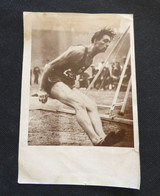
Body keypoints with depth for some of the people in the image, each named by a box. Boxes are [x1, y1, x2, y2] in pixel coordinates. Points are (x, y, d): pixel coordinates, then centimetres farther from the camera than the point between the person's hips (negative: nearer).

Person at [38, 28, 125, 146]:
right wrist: (42, 90, -12)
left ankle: (102, 137, -27)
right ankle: (97, 141, -41)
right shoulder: (79, 51, -16)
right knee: (79, 103, -32)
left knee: (92, 106, -14)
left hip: (68, 85, 8)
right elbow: (49, 67, -14)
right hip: (54, 82, -8)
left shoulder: (90, 60, 11)